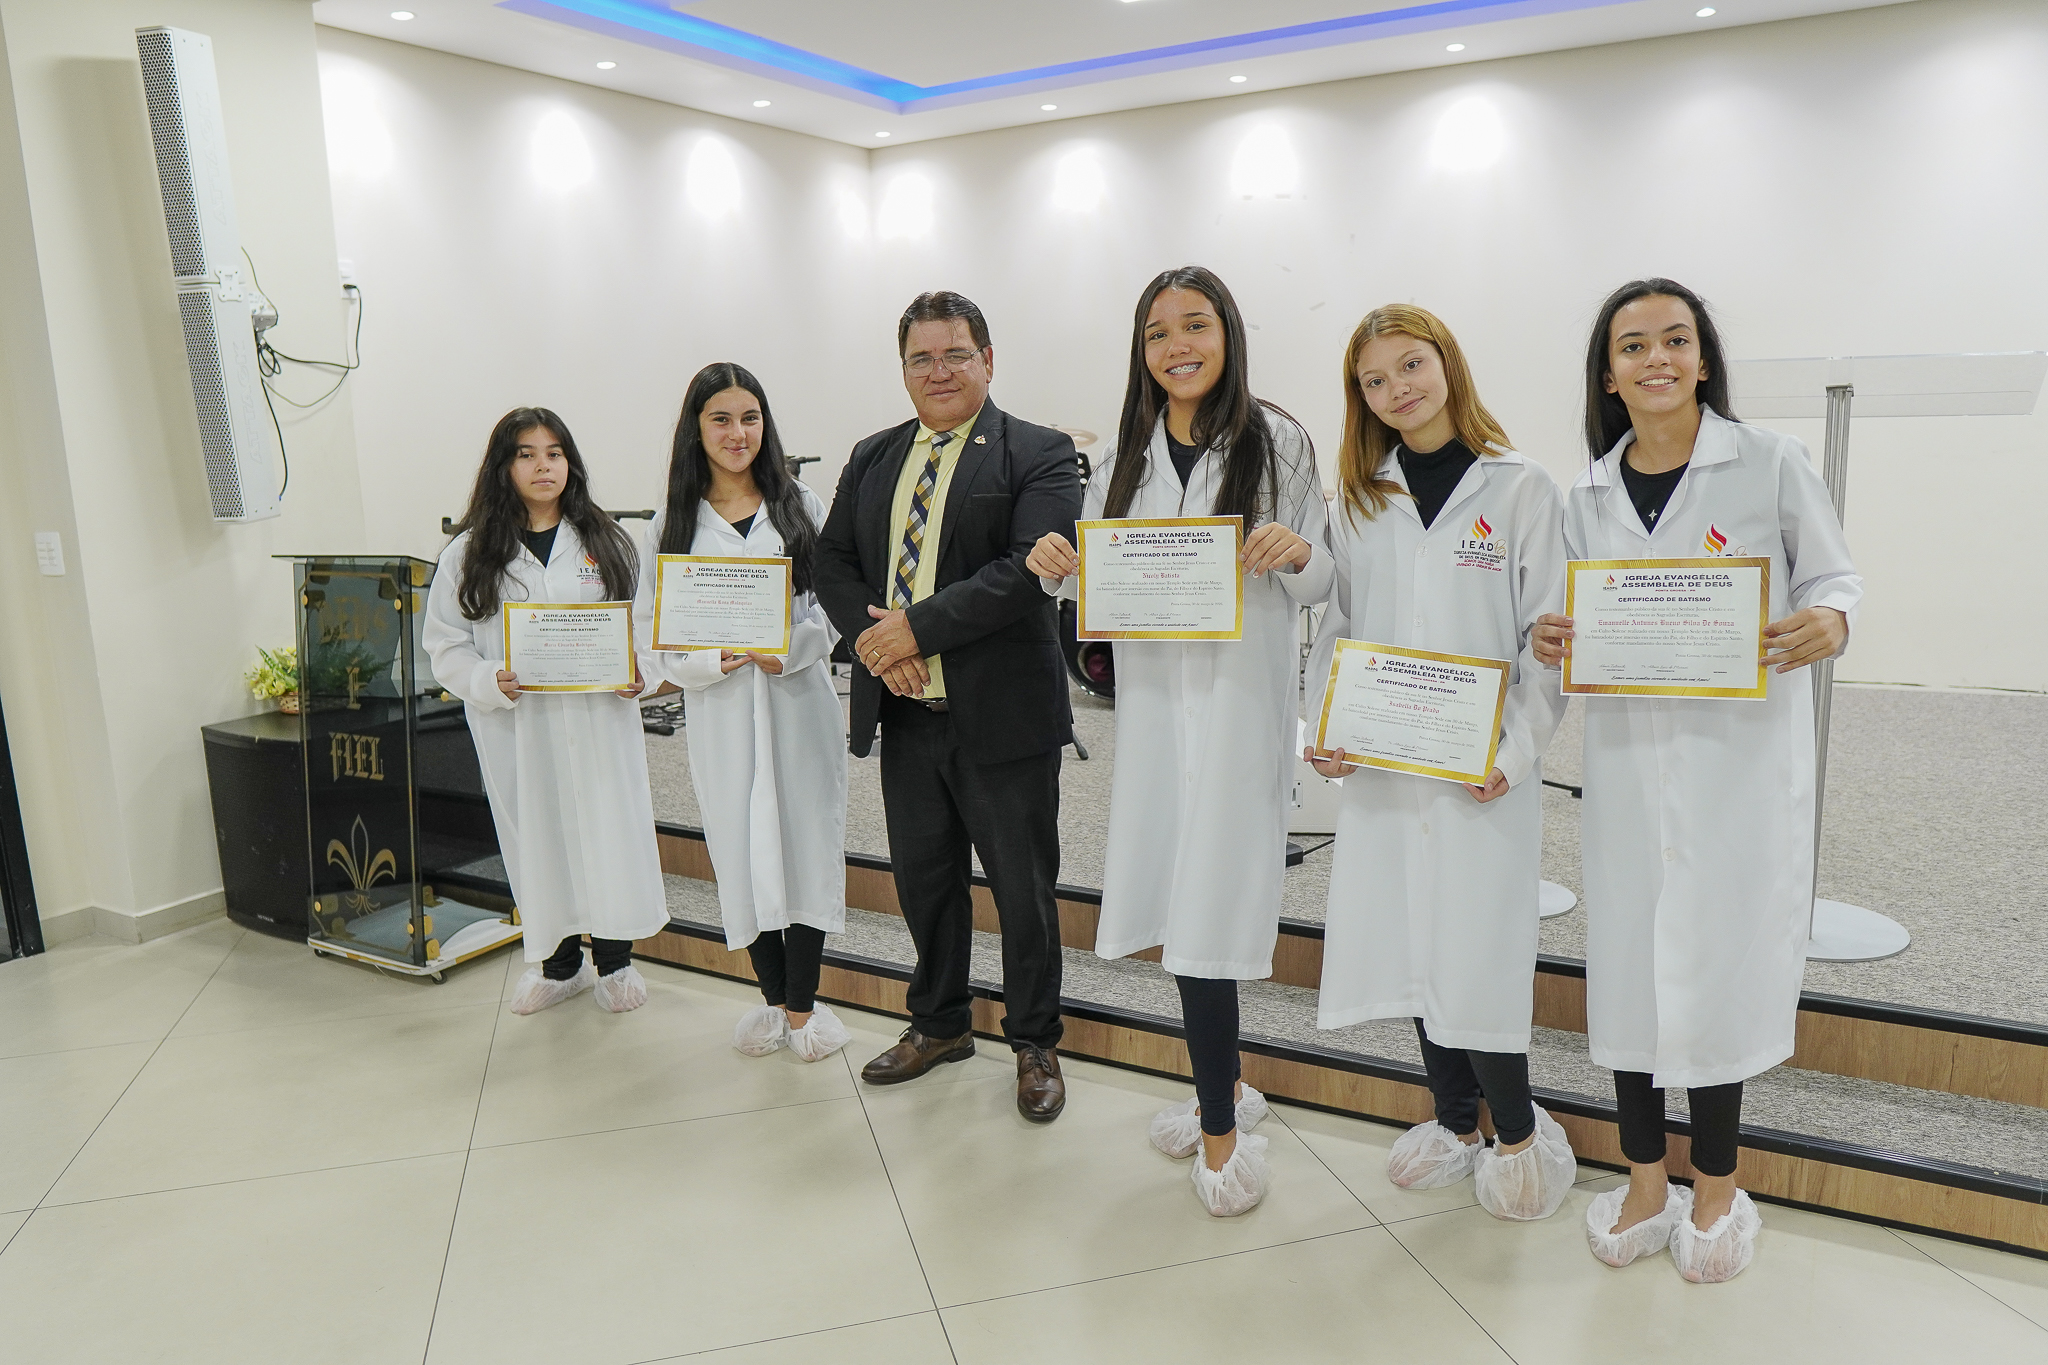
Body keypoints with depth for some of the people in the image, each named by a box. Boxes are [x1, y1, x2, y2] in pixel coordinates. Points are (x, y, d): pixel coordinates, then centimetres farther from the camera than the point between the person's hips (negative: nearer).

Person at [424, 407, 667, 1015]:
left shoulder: (607, 543, 6)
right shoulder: (468, 555, 3)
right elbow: (446, 647, 3)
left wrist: (638, 672, -9)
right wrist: (493, 682, -16)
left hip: (599, 721, 0)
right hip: (515, 729, 0)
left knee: (608, 832, 3)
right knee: (537, 839, 10)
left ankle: (613, 961, 24)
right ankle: (559, 964, 30)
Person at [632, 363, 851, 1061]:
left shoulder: (802, 507, 6)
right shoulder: (673, 524, 7)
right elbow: (649, 629, 4)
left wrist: (789, 649, -16)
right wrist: (713, 660, -13)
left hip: (798, 700, -1)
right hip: (719, 710, 1)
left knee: (804, 838, 1)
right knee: (742, 847, 7)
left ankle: (803, 1004, 16)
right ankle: (773, 998, 25)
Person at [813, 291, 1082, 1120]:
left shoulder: (1038, 455, -6)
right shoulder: (872, 459, 13)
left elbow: (1032, 567, -20)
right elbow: (833, 561, 10)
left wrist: (917, 627, -22)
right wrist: (870, 635, -10)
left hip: (1002, 714, -5)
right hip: (905, 711, 5)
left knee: (1023, 889, 8)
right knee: (923, 880, 18)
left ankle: (1034, 1043, 28)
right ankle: (940, 1023, 39)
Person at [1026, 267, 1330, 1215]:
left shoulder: (1277, 442, -1)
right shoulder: (1125, 454, 11)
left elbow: (1318, 587, 0)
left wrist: (1299, 553, -21)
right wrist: (1058, 566, -7)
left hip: (1241, 700, -4)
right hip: (1153, 699, 5)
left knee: (1206, 903, -5)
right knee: (1175, 897, 12)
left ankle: (1220, 1127, 12)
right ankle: (1225, 1085, 33)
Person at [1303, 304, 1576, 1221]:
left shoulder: (1521, 491, -2)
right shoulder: (1358, 501, 10)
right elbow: (1335, 628, 12)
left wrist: (1513, 753, -14)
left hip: (1481, 768, -4)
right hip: (1380, 766, 4)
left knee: (1478, 951, -2)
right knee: (1409, 941, 11)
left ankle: (1518, 1132, 22)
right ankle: (1455, 1121, 30)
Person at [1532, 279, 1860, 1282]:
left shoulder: (1770, 466, -2)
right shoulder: (1588, 495, 8)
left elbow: (1834, 578, 3)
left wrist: (1826, 623, -19)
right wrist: (1552, 642, -8)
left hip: (1742, 758, -3)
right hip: (1626, 758, 3)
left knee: (1720, 964, 4)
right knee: (1627, 962, 7)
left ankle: (1716, 1192, 26)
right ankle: (1646, 1183, 26)